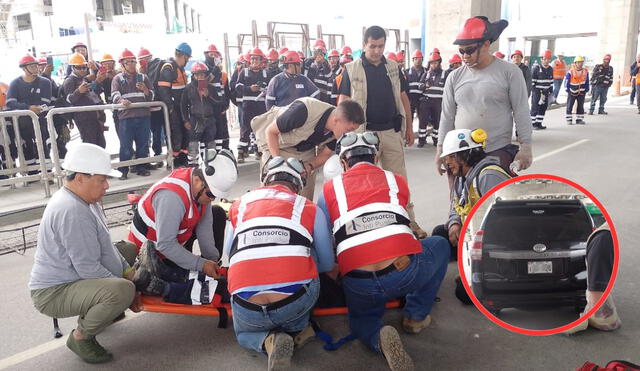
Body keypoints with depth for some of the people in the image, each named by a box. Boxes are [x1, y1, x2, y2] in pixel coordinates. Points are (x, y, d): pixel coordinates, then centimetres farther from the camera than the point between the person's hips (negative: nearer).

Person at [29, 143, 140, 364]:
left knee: (128, 251, 20)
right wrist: (126, 283, -15)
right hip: (54, 293, -11)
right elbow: (88, 269, -27)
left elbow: (104, 246, 15)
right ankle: (81, 337, -8)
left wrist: (127, 272, 4)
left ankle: (96, 309, 17)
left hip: (75, 276, 11)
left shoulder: (85, 200, 6)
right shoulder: (71, 211, -27)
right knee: (123, 291, -34)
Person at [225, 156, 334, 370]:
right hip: (295, 302, 0)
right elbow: (327, 265, 18)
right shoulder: (310, 209, 11)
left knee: (244, 334, 35)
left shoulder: (240, 205, 17)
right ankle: (298, 329, 15)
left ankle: (268, 341, 3)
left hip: (247, 308, 0)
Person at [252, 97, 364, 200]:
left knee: (306, 197, 2)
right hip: (277, 143, -4)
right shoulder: (304, 111, -39)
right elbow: (270, 132, -25)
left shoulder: (338, 130, -21)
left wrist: (310, 166, -24)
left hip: (306, 148, 5)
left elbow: (325, 154, -4)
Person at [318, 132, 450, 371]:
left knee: (361, 319, 34)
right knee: (439, 245, 31)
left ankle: (379, 338, -2)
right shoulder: (397, 181, 18)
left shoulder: (330, 189, 14)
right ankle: (416, 316, 25)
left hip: (359, 284, 1)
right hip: (406, 273, 0)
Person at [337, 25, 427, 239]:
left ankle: (409, 221, 13)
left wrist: (409, 127, 12)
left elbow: (403, 98, 15)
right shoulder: (351, 70, -1)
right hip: (365, 132, -3)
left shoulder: (393, 68, 10)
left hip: (392, 131, 3)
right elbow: (342, 102, -1)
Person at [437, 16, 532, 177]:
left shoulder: (509, 72, -1)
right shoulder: (455, 77, 8)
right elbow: (447, 116, 11)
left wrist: (525, 147, -6)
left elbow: (521, 112, -2)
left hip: (498, 152, -3)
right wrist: (441, 148, 8)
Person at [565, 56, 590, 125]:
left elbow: (587, 82, 8)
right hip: (572, 92, -3)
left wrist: (586, 90, 6)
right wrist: (567, 90, -7)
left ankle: (579, 119, 15)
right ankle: (569, 120, 5)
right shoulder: (571, 72, -14)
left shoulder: (585, 71, -2)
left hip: (581, 92, 4)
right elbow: (566, 81, -7)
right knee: (569, 106, -3)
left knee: (580, 106, 7)